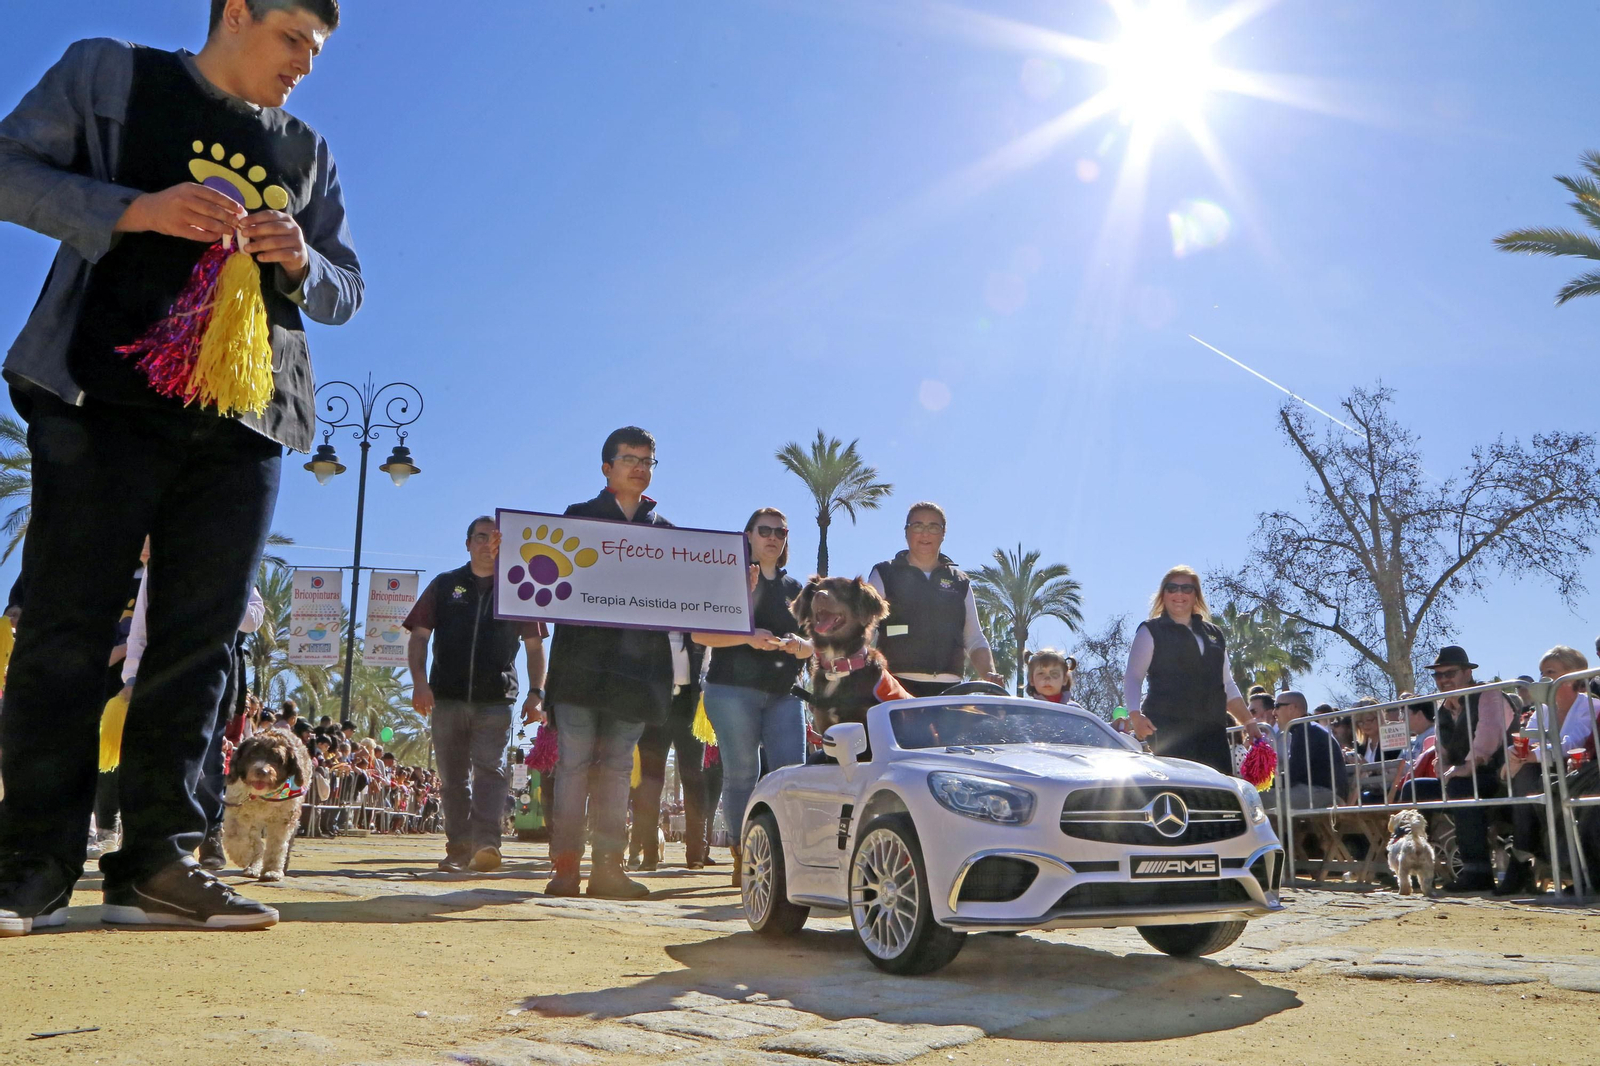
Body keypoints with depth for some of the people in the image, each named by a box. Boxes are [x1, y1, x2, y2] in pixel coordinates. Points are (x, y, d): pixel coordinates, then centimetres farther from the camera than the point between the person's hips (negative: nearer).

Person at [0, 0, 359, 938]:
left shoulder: (306, 152, 21)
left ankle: (159, 865, 4)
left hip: (244, 422, 4)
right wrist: (136, 210, -12)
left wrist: (302, 263, -4)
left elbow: (346, 292, 20)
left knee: (201, 639, -1)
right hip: (106, 398, -3)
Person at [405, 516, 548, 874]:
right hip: (448, 697, 2)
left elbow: (534, 646, 9)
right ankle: (458, 850, 12)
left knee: (490, 769, -14)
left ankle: (486, 844, -23)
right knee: (454, 777, 6)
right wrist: (420, 682, -7)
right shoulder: (444, 586, 12)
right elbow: (419, 636, 8)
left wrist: (536, 691, -4)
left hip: (496, 700, -2)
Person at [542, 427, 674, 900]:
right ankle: (566, 866, -1)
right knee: (574, 763, -5)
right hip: (582, 659, -2)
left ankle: (608, 866, 6)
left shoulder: (663, 530, 18)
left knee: (617, 767, 4)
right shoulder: (579, 518, 10)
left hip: (638, 661, 3)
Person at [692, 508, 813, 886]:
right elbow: (700, 633, -2)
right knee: (741, 773, -4)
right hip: (733, 688, -3)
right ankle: (742, 860, 4)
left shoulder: (795, 589, 21)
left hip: (784, 693, 4)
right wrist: (748, 638, -15)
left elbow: (811, 646, 20)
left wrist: (799, 645, -4)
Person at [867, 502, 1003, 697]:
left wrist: (989, 674, 1)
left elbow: (975, 640, 20)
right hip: (898, 686, -3)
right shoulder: (884, 575, 11)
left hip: (949, 688, 3)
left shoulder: (960, 583, 20)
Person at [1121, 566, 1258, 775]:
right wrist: (1135, 714, -16)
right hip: (1168, 728, -5)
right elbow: (1132, 677, 1)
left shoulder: (1213, 634, 24)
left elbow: (1227, 685, 28)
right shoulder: (1151, 631, 9)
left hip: (1212, 729, 5)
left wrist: (1248, 722, 18)